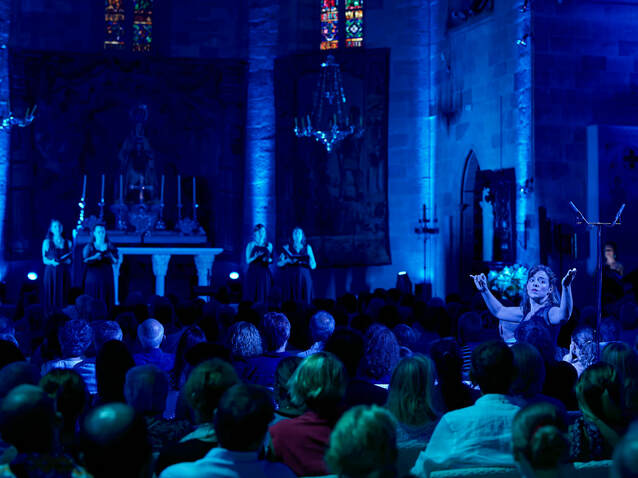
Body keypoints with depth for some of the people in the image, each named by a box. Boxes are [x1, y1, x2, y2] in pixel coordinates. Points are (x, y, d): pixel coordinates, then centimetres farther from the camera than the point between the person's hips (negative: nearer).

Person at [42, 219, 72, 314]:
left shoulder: (68, 242, 10)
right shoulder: (47, 242, 5)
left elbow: (70, 260, 8)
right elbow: (44, 260, 3)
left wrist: (62, 261, -12)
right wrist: (52, 262, -17)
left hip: (64, 274, 2)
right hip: (51, 273, -2)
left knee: (63, 297, -3)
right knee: (51, 296, -4)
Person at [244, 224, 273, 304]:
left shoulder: (269, 245, 10)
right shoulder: (251, 245, 3)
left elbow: (272, 260, 16)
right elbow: (248, 261, 0)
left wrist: (268, 260, -6)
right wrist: (256, 257, -17)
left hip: (265, 273, 2)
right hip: (253, 273, -2)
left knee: (264, 295, -4)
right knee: (252, 295, -7)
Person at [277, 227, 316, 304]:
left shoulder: (307, 248, 10)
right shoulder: (287, 248, 8)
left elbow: (314, 266, 7)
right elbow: (278, 264, 4)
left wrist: (311, 263, -15)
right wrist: (287, 261, -14)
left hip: (304, 278, 1)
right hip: (291, 278, -1)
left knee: (304, 303, -5)